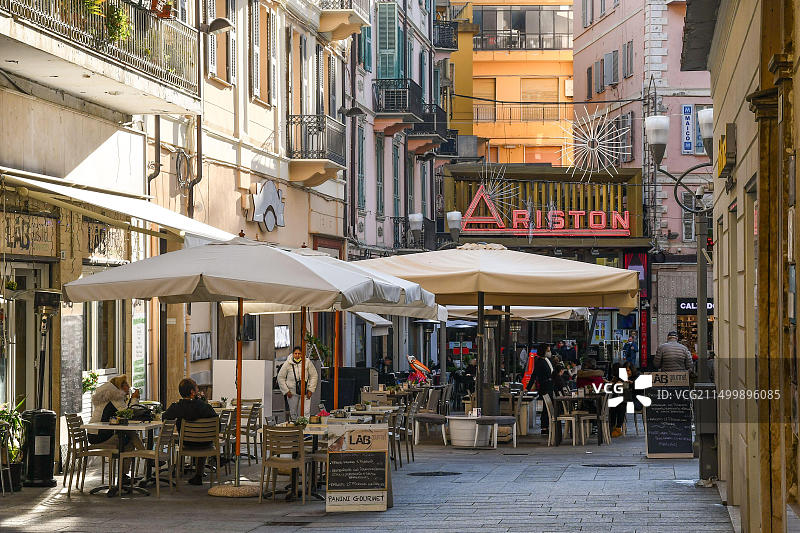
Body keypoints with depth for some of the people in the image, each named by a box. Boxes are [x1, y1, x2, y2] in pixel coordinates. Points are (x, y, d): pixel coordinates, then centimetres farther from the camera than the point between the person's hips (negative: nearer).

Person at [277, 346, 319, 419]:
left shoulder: (307, 362, -5)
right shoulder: (288, 364, -6)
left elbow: (314, 376, 4)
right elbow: (280, 378, 2)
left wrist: (310, 390, -2)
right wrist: (286, 391, -3)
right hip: (292, 392, 1)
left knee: (306, 412, -9)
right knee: (293, 413, 9)